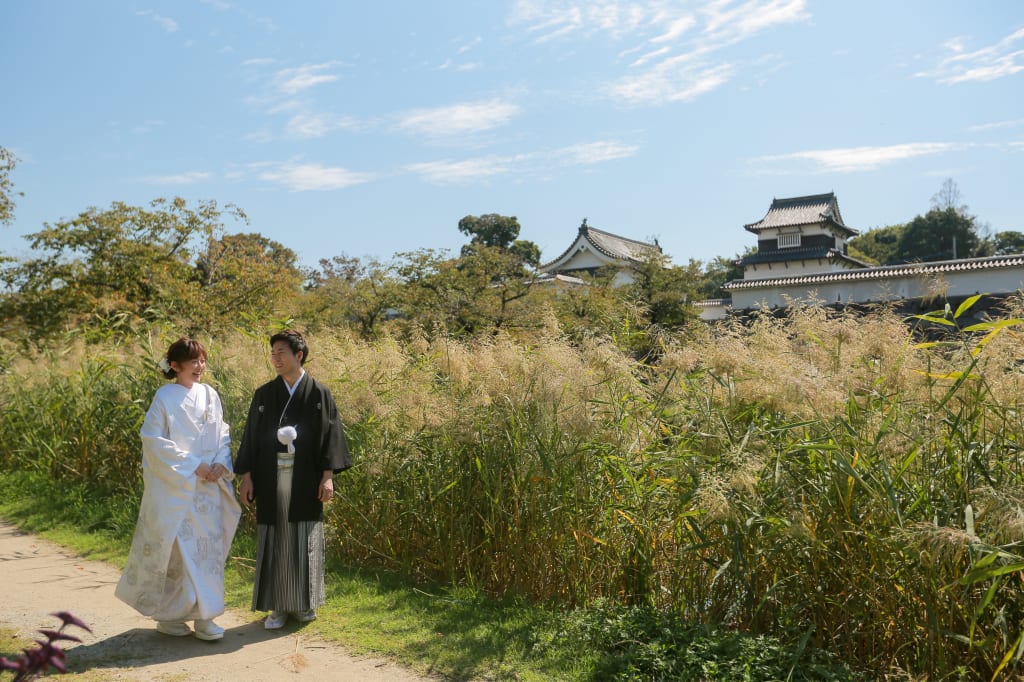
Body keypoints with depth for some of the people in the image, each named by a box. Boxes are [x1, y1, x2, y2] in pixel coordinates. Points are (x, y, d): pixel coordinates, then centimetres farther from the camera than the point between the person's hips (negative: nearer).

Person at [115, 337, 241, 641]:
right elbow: (154, 440, -11)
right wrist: (193, 466, -15)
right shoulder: (165, 397, -7)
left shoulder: (210, 395, 7)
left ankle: (203, 615, 14)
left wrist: (221, 464, -7)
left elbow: (223, 435, 11)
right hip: (176, 488, -5)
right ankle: (167, 614, 19)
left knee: (208, 545, 5)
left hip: (209, 488, 5)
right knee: (175, 548, 2)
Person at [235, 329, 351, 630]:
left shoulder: (318, 393, 0)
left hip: (305, 479, -2)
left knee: (304, 540, 4)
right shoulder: (264, 394, 7)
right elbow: (251, 437, 8)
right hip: (271, 478, 2)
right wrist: (246, 476, 2)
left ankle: (304, 604, 20)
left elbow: (330, 435, -2)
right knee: (275, 540, 4)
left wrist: (328, 476, -8)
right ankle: (278, 607, 15)